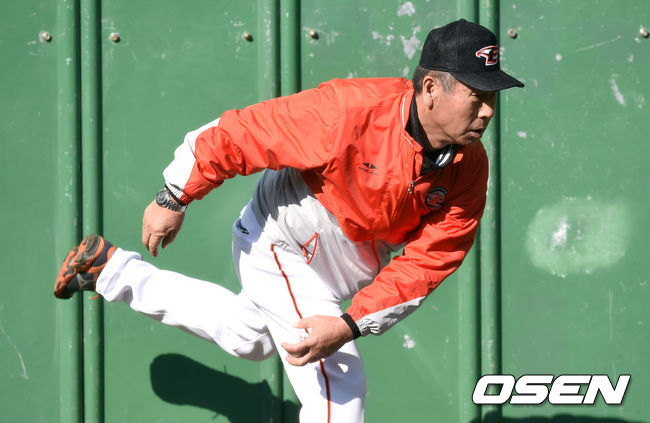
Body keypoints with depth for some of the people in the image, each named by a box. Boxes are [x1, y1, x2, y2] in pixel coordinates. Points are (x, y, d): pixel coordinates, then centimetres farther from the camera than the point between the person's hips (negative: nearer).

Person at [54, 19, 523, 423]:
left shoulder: (470, 167, -19)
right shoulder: (348, 110, -35)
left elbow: (427, 263, -19)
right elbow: (235, 135, -25)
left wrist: (350, 324, -30)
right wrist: (174, 201, -16)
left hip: (341, 266, 7)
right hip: (281, 245, -7)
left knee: (246, 335, 30)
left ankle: (110, 268, 44)